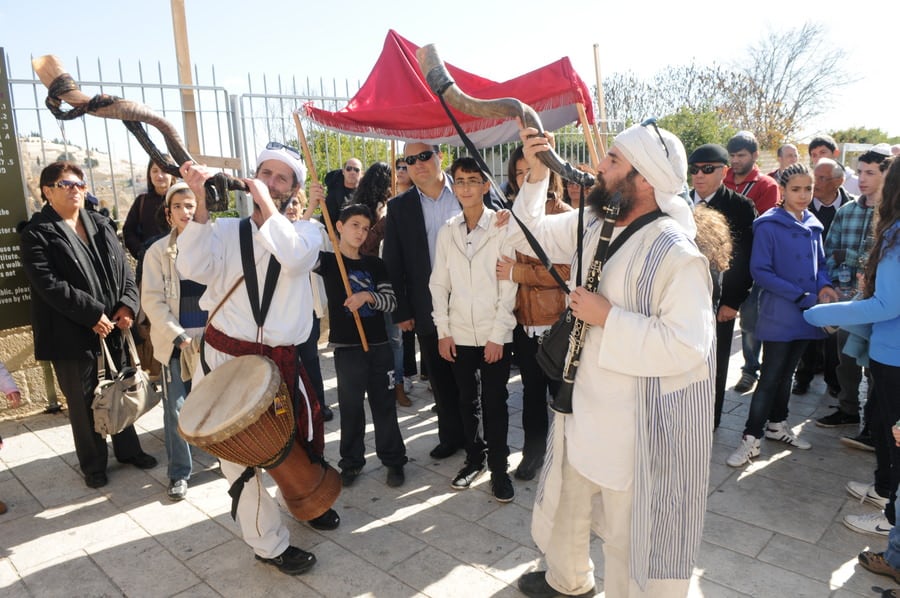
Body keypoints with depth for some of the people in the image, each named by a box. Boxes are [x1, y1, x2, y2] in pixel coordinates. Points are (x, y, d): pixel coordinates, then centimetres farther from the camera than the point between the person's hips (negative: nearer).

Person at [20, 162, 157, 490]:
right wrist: (92, 314, -19)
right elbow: (48, 284, -16)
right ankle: (93, 465, 24)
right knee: (84, 401, 7)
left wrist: (127, 305, -8)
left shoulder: (101, 225, 11)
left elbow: (124, 269, 8)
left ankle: (128, 449, 33)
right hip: (72, 333, -5)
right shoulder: (38, 233, -6)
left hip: (113, 325, 5)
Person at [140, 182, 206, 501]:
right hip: (175, 342, -1)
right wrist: (180, 337, -11)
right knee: (176, 410, 3)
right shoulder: (158, 251, -1)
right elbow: (152, 301, -4)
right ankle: (179, 473, 18)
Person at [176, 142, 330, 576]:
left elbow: (293, 257, -19)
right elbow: (194, 268, -13)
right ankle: (269, 543, 22)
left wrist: (265, 200, -16)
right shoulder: (226, 230, 5)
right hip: (223, 356, 0)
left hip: (279, 360, 1)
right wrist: (202, 202, -18)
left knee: (301, 436, 13)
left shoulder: (305, 232, 5)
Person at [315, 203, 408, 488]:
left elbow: (391, 301, 4)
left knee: (384, 403, 8)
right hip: (346, 346, -2)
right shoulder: (328, 260, 0)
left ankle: (393, 459, 21)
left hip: (378, 343, 3)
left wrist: (367, 296, -14)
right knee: (351, 406, 6)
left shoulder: (375, 263, 9)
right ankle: (351, 463, 22)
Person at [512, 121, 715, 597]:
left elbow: (687, 347, -31)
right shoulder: (593, 224, -1)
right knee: (565, 502, 28)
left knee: (629, 528, 12)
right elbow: (532, 235, 9)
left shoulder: (675, 254, -25)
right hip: (585, 400, 9)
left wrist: (606, 317, -26)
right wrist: (536, 176, -4)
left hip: (639, 419, -8)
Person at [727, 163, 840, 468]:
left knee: (786, 373, 18)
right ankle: (751, 438, 4)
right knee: (770, 377, -4)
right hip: (778, 315, -6)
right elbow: (760, 272, -16)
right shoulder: (768, 226, -12)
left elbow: (820, 264, 17)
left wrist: (825, 286, -5)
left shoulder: (813, 226, 7)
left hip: (806, 315, 6)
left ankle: (777, 424, 33)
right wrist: (802, 296, -19)